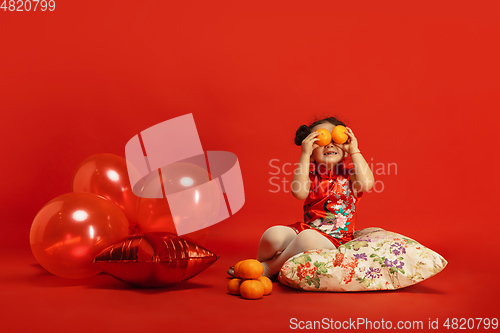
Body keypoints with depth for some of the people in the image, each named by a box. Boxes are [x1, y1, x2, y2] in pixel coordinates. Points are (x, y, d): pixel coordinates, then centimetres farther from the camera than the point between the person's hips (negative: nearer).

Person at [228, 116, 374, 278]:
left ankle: (270, 268, -17)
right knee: (273, 234, -27)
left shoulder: (349, 175, 2)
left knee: (308, 238, -38)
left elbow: (366, 183, -22)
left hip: (333, 239, -3)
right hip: (306, 227, 3)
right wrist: (305, 154, -17)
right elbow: (299, 192, -17)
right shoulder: (310, 174, 6)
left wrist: (354, 150, -15)